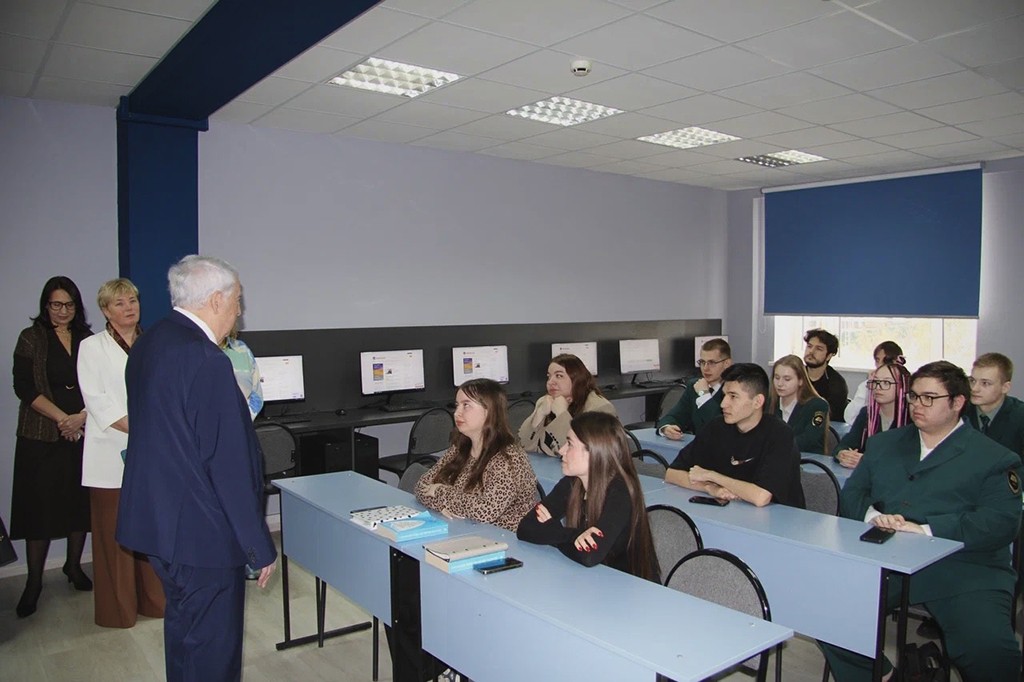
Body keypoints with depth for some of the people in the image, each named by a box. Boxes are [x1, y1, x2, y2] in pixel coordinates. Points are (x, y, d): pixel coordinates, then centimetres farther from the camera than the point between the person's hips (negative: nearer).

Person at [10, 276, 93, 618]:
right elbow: (24, 387, -7)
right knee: (39, 506, 1)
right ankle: (34, 583, 13)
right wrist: (62, 418, -14)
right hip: (42, 437, -2)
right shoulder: (31, 338, 1)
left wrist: (81, 417, -11)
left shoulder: (87, 340, 9)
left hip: (83, 434, 3)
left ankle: (74, 566, 26)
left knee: (81, 501, 8)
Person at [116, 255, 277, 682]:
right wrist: (260, 546, -16)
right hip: (201, 532, -10)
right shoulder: (206, 359, -24)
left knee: (183, 630, 25)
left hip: (154, 518, 10)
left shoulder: (148, 344, 6)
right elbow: (229, 463, -23)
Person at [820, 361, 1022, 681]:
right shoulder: (884, 444, 21)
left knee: (990, 650, -29)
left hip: (964, 571, -3)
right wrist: (873, 516, -9)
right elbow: (851, 493, 15)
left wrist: (924, 529, -18)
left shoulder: (994, 458, 7)